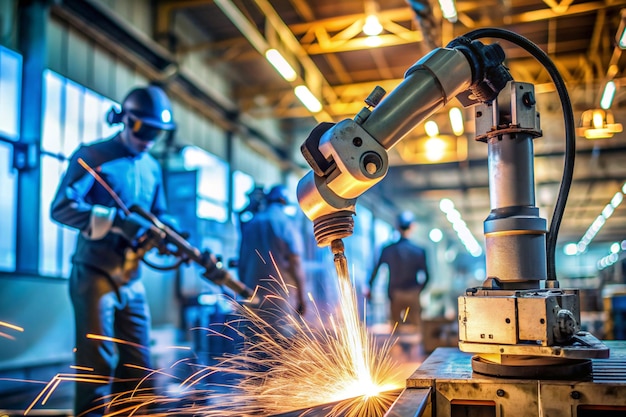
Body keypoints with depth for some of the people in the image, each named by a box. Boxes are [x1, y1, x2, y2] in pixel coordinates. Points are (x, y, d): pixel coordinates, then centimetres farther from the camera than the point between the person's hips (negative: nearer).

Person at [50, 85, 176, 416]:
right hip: (95, 275, -6)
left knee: (138, 367, 10)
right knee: (97, 366, -3)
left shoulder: (152, 168, 13)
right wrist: (117, 219, -26)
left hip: (132, 281, 6)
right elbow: (61, 207, -15)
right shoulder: (92, 156, -5)